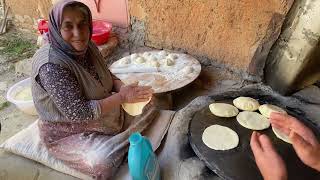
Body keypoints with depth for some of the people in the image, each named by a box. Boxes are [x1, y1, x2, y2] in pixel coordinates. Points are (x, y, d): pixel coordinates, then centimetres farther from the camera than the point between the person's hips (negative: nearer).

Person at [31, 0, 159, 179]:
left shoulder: (87, 47, -6)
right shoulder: (51, 65, -29)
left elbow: (106, 75, 6)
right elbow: (79, 112, -31)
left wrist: (123, 87, -16)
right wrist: (122, 97, -29)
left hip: (104, 111, 7)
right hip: (69, 131, -7)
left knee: (150, 105, 7)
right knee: (104, 161, -33)